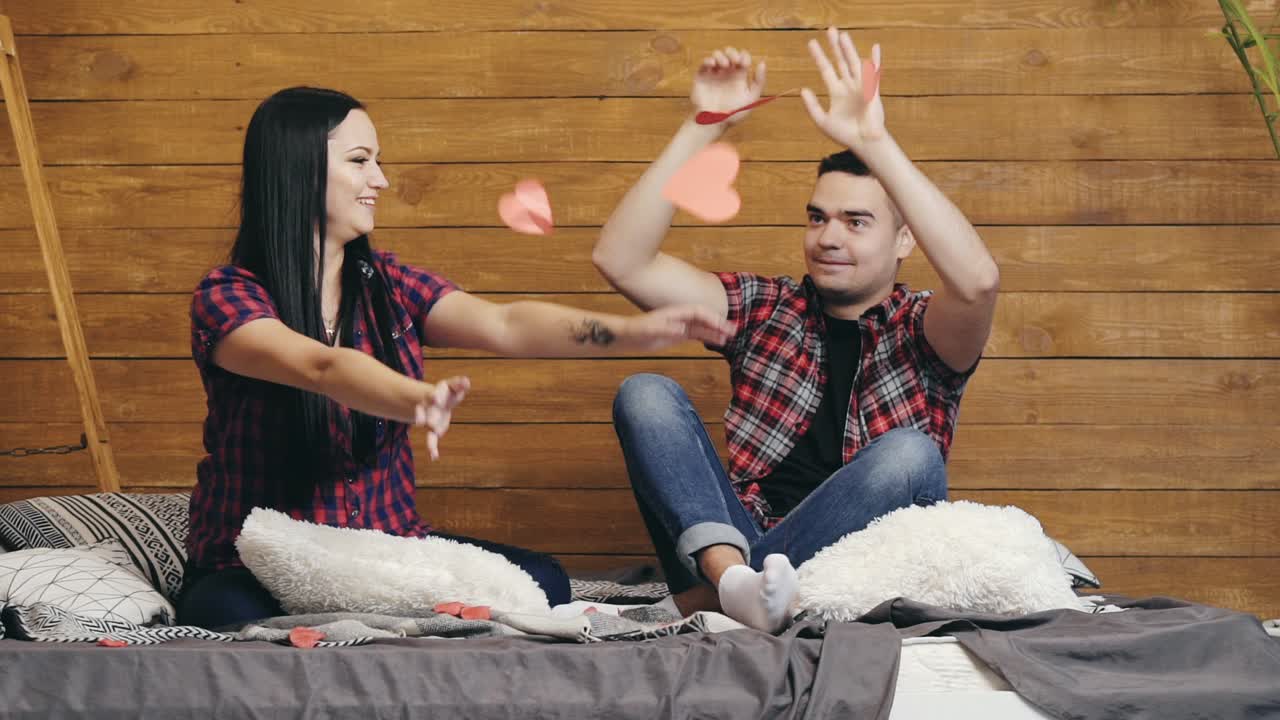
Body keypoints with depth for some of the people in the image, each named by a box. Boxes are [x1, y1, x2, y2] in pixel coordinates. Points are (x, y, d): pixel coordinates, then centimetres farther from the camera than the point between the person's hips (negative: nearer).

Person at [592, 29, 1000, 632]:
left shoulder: (919, 334, 6)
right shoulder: (765, 308, 15)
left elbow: (977, 281, -20)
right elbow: (619, 260, 4)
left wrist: (873, 142, -23)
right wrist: (703, 127, -2)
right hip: (737, 540, 3)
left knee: (910, 453, -28)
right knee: (645, 394, -12)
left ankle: (705, 598, -30)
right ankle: (730, 573, -39)